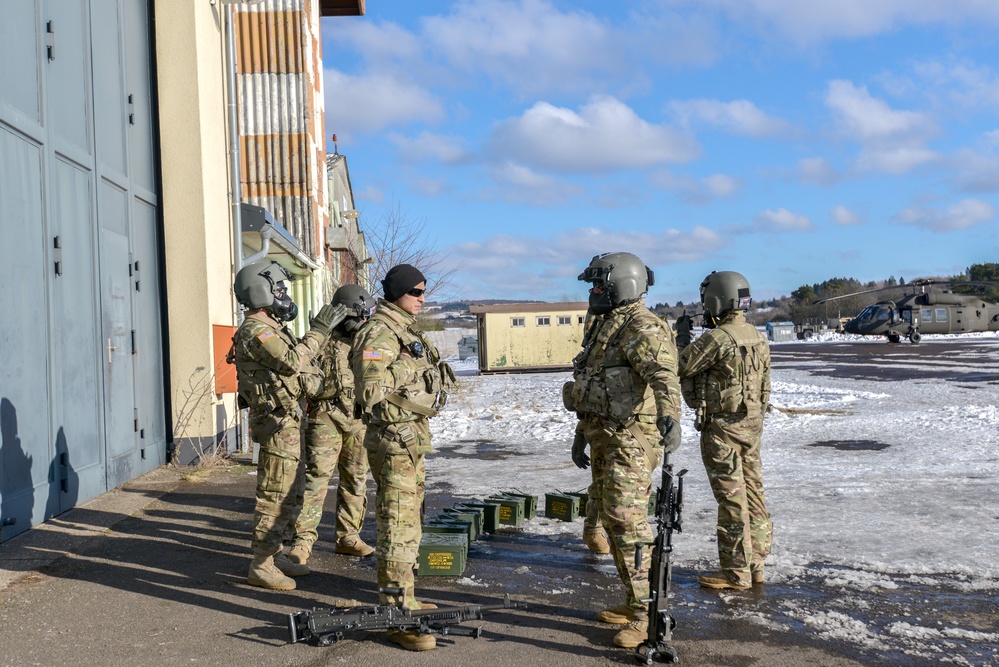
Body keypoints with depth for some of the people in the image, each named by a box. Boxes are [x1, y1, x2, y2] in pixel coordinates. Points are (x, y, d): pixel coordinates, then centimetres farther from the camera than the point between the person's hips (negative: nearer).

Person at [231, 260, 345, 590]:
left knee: (282, 495, 16)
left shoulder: (270, 328, 17)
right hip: (278, 423, -11)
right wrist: (318, 331, -23)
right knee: (274, 497, -6)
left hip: (286, 423, 11)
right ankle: (261, 566, 1)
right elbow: (292, 361, -29)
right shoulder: (256, 331, -17)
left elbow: (292, 365, 19)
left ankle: (274, 554, 26)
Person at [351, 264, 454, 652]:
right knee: (398, 527, -8)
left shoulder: (407, 329, 16)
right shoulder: (380, 333, -16)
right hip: (394, 438, -11)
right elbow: (370, 389, -26)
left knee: (410, 521, 19)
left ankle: (402, 598, 32)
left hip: (413, 435, 11)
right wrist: (407, 368, -24)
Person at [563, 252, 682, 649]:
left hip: (631, 440, -10)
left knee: (628, 523, -11)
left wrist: (670, 415, -50)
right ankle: (632, 602, 25)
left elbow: (663, 375, -33)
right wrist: (581, 434, 27)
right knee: (613, 522, 14)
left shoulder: (642, 328, -15)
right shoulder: (604, 327, 17)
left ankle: (647, 615, -3)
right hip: (603, 438, 10)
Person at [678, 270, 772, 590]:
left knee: (731, 498, -2)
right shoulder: (757, 336, 7)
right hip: (752, 422, 9)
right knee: (752, 492, 13)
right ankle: (755, 563, 22)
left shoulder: (717, 338, -20)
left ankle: (735, 571, 5)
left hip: (722, 426, -8)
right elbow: (764, 383, 14)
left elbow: (679, 368, -17)